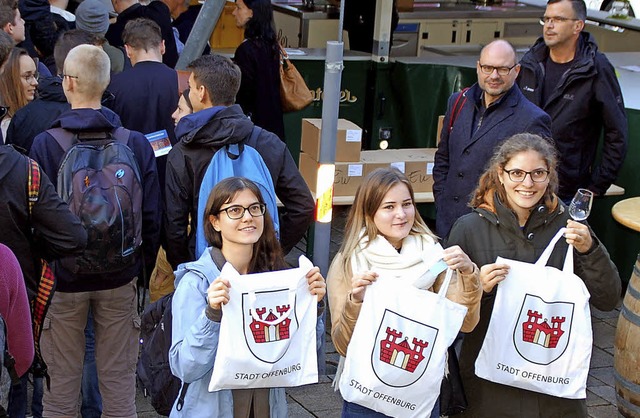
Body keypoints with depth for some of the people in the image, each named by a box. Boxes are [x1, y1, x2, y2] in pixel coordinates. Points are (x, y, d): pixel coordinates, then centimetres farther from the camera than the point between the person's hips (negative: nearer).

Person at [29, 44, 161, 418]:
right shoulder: (137, 144, -5)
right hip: (120, 277, 2)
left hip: (62, 278, -2)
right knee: (119, 378, 10)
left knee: (62, 379, 10)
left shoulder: (45, 145, -12)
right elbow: (152, 217, -1)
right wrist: (145, 269, 11)